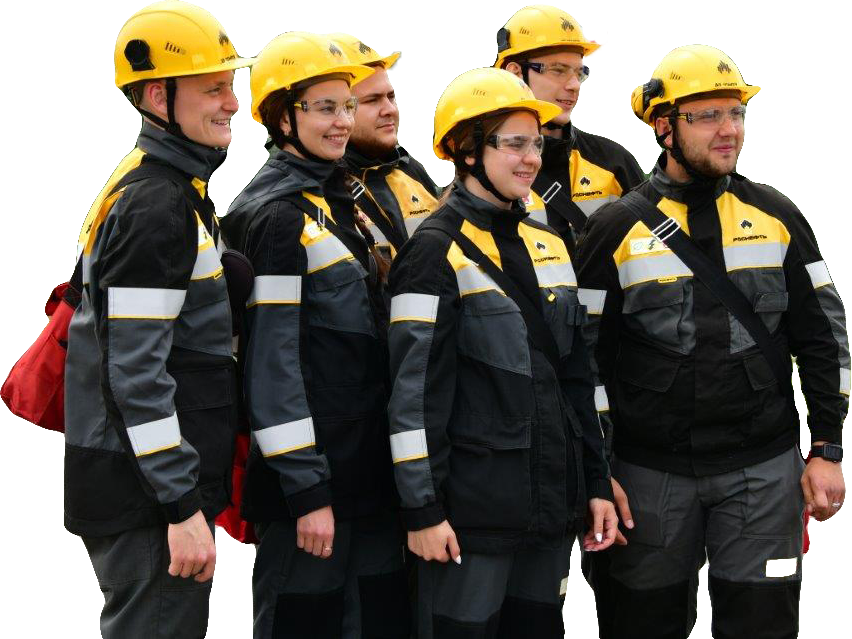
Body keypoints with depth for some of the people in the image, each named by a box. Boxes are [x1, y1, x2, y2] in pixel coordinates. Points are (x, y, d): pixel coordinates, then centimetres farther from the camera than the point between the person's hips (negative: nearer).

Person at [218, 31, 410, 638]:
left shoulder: (338, 204, 15)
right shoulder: (278, 216, -13)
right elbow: (272, 361, -18)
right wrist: (306, 490, -20)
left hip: (368, 467, 9)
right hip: (311, 473, -9)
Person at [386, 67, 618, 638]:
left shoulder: (548, 245, 13)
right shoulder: (437, 251, -9)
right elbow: (414, 387, -13)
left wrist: (596, 482, 14)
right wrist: (422, 509, -16)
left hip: (551, 501, 7)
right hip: (473, 505, -7)